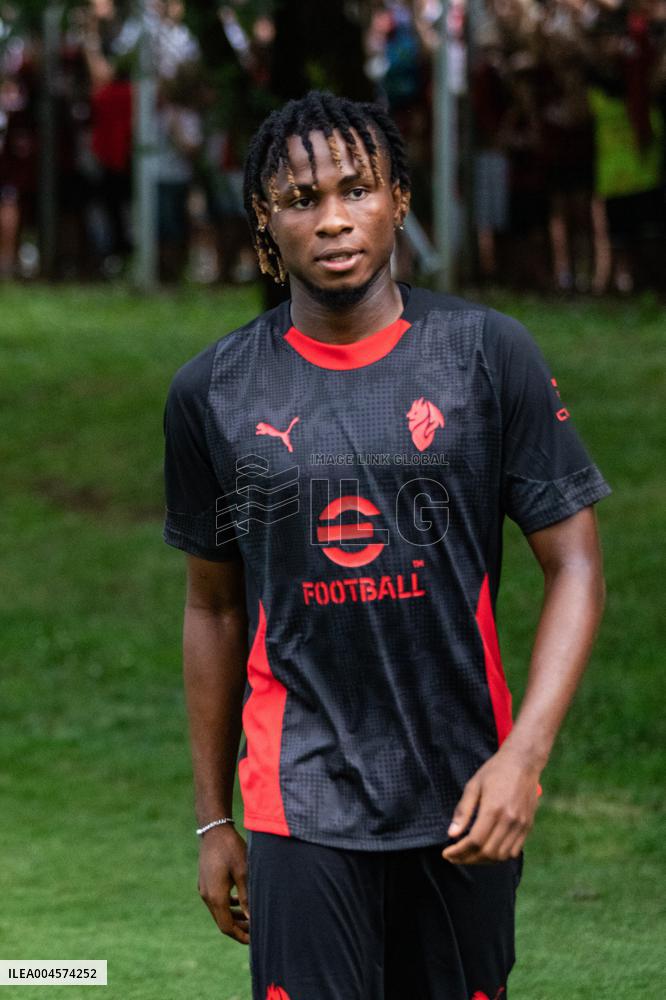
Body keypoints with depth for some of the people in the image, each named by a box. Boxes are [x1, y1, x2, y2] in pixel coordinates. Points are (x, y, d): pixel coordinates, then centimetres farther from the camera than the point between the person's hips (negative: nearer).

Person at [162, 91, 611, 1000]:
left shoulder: (488, 354, -1)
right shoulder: (213, 393, 4)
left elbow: (574, 566, 0)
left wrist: (525, 756, -13)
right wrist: (213, 821, 14)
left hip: (465, 799, 0)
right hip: (303, 802, 0)